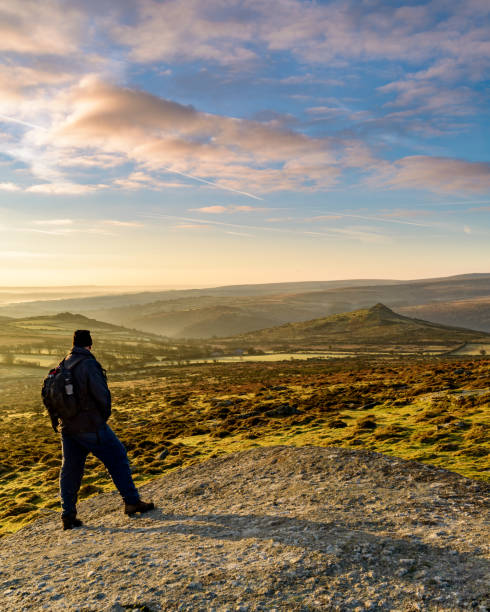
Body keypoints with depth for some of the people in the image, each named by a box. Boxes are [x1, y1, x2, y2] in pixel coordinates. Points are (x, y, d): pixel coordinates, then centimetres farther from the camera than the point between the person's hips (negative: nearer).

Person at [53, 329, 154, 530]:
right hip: (91, 426, -7)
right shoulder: (88, 364, -17)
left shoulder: (63, 365, 6)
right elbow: (101, 393, -19)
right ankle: (132, 502, 10)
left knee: (70, 469, 14)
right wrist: (104, 415, -1)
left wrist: (56, 420, 23)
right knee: (117, 458, 5)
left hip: (67, 427, 7)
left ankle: (68, 515, 18)